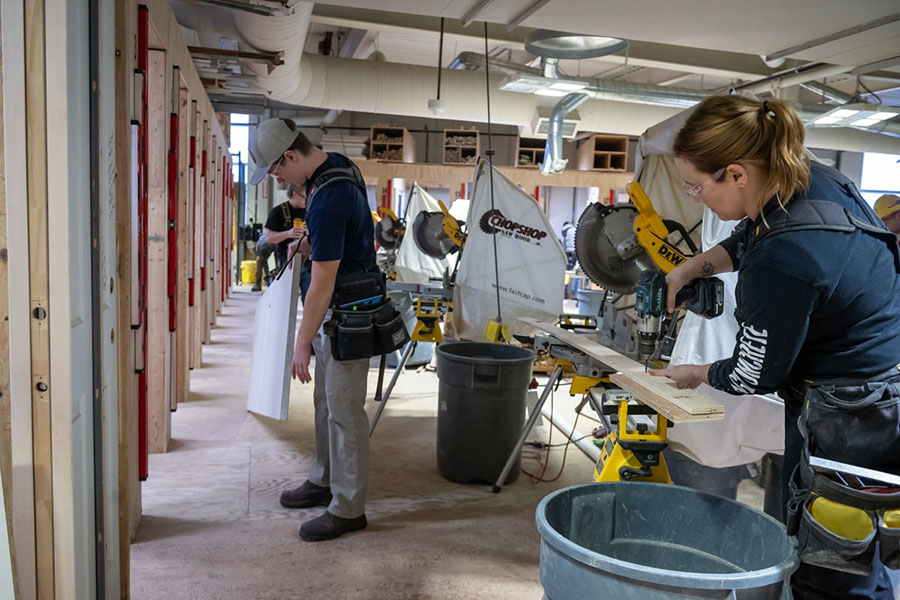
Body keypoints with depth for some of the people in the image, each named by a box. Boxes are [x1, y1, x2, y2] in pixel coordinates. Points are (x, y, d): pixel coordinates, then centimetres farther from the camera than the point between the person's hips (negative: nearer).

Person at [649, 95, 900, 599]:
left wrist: (697, 376, 2)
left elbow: (756, 376, -16)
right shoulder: (812, 176, -6)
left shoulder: (783, 262, -32)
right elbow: (749, 237, 18)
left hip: (853, 422, -10)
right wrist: (687, 271, 13)